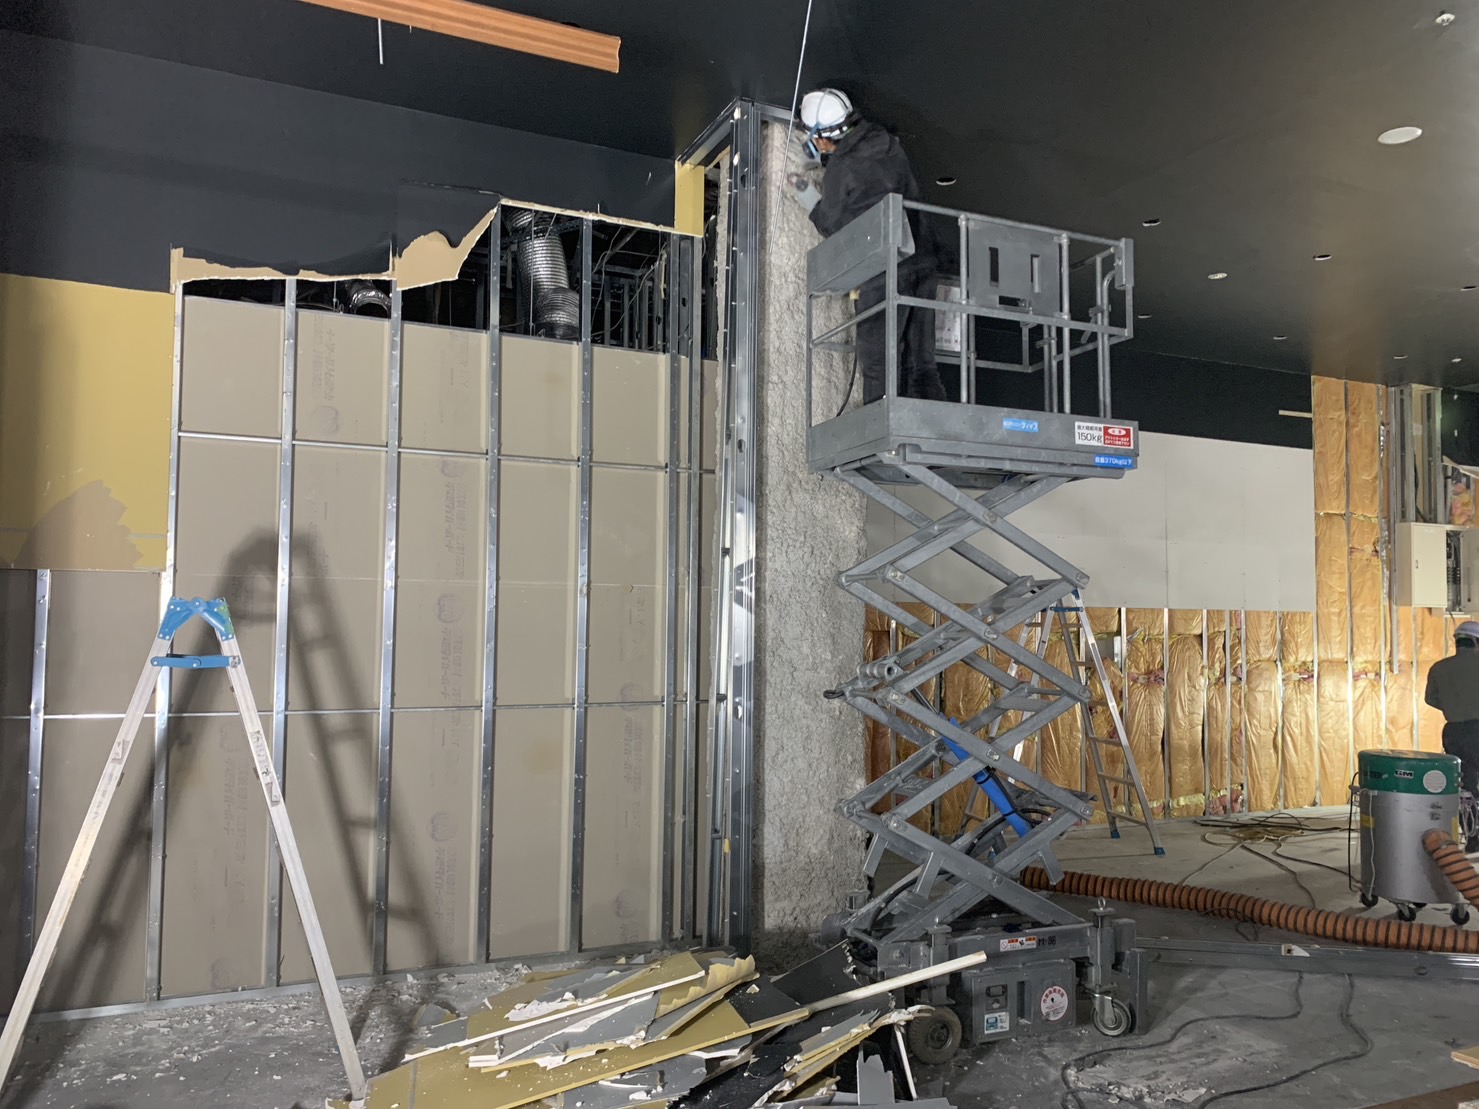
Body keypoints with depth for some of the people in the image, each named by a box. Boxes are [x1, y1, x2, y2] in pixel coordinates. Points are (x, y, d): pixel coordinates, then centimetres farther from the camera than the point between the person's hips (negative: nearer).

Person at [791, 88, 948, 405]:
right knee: (921, 364, 7)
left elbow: (832, 226, 2)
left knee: (877, 366, -3)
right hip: (923, 262, 7)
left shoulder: (840, 170, -9)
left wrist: (807, 197, 20)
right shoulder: (889, 145, 11)